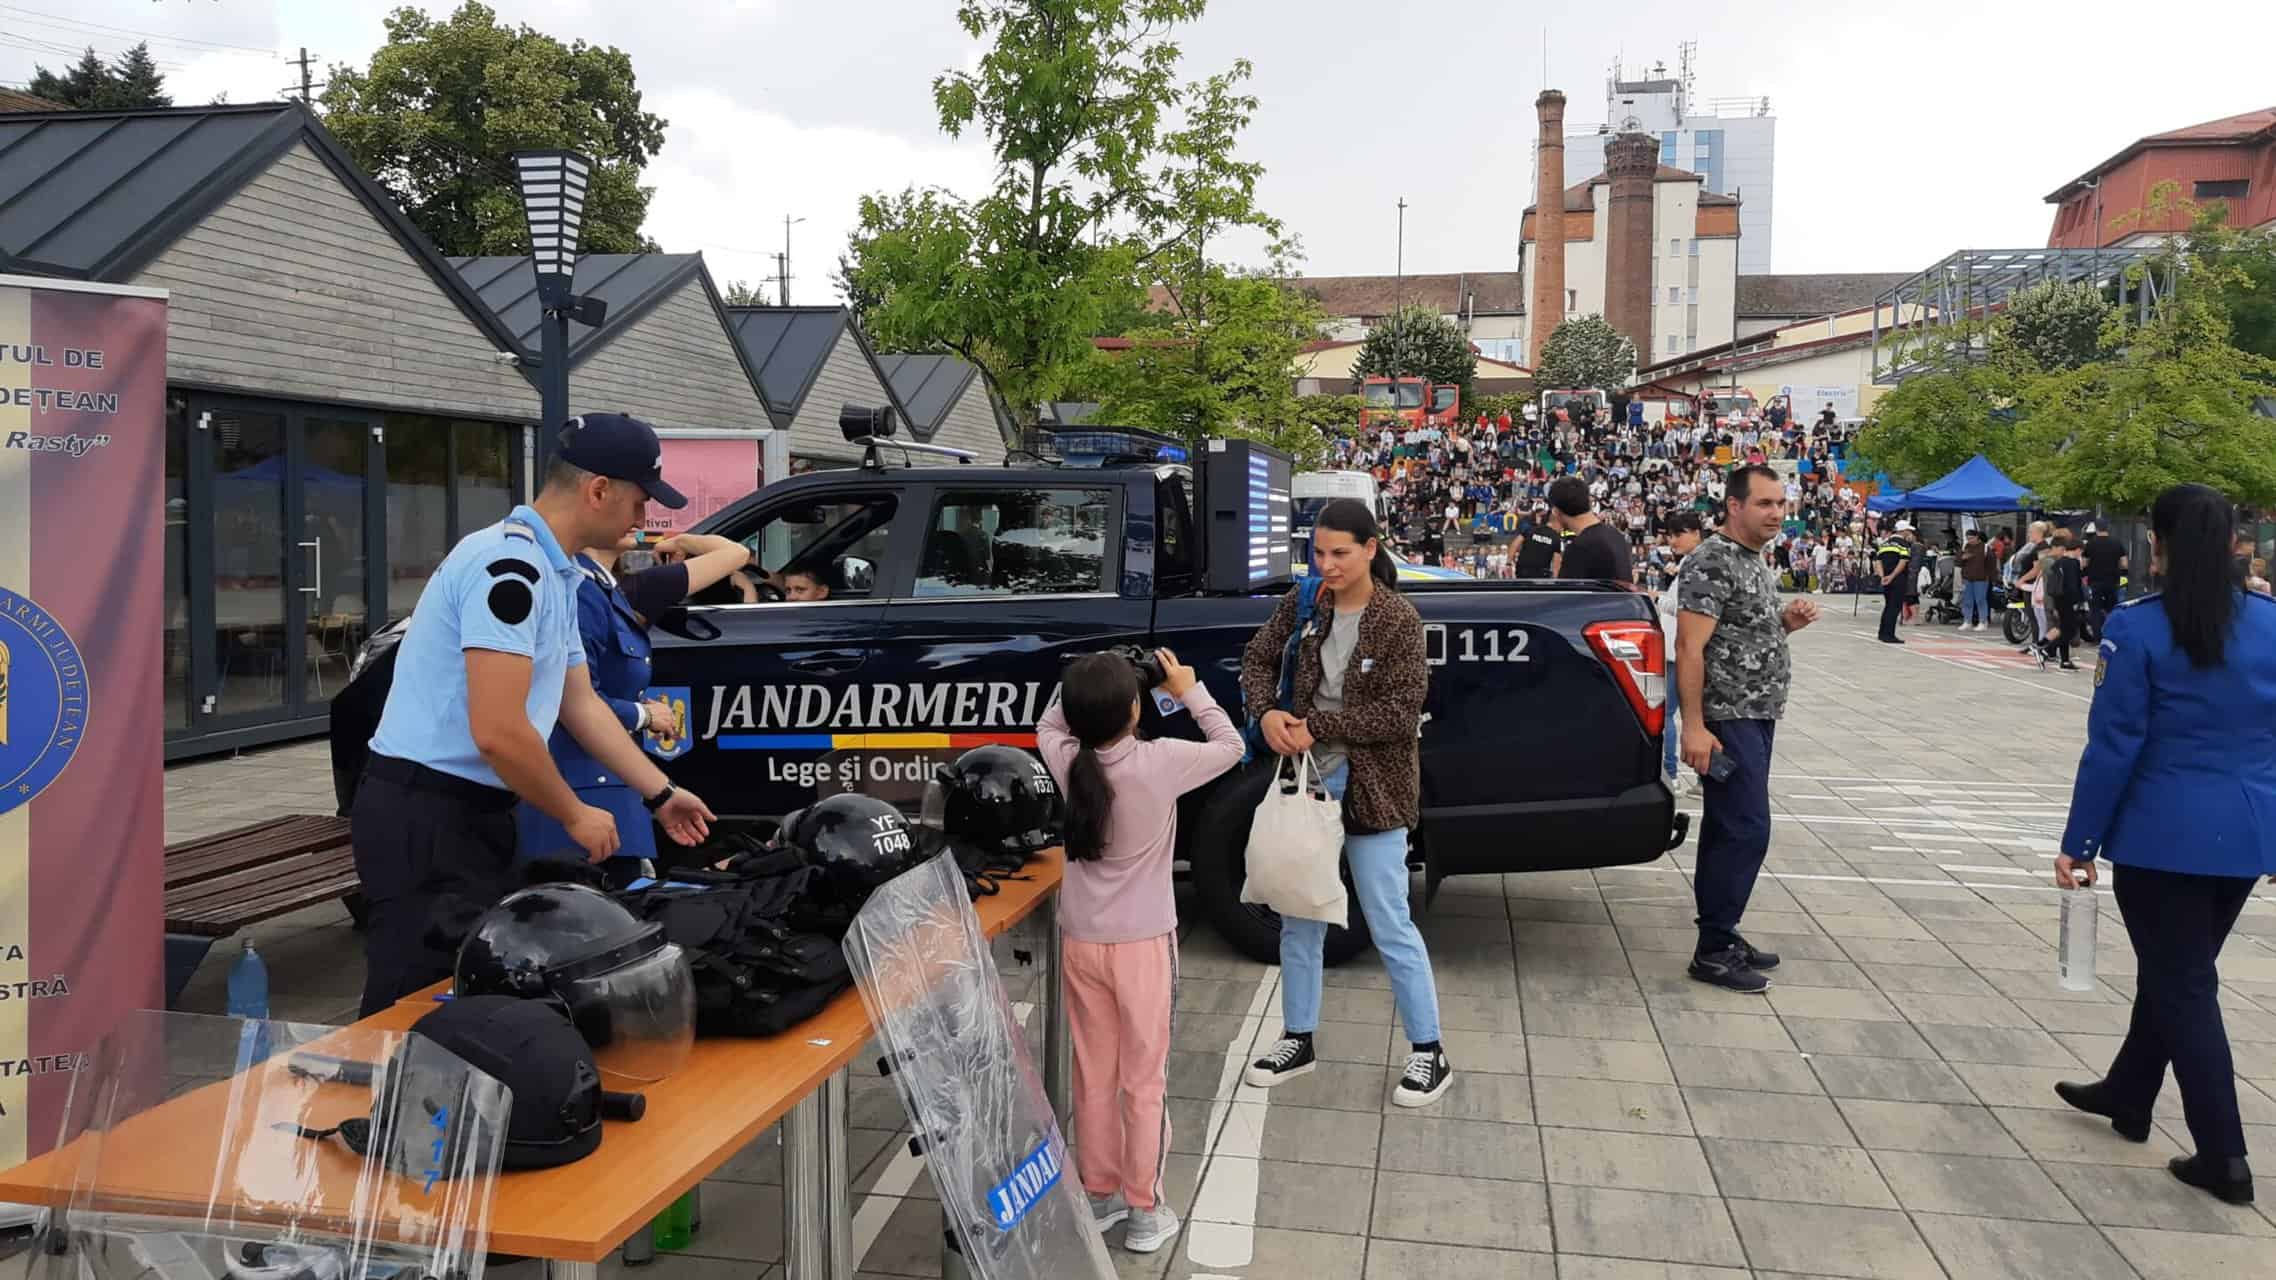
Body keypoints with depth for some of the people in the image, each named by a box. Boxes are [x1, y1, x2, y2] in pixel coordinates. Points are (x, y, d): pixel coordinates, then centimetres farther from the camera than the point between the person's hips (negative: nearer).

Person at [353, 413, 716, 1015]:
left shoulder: (554, 574, 12)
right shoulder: (510, 564, -21)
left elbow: (582, 705, 19)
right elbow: (497, 732, -26)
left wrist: (660, 794, 20)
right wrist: (576, 817, -11)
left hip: (473, 814, 10)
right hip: (426, 817, -10)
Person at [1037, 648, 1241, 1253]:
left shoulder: (1065, 761, -10)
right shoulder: (1161, 761, -20)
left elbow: (1047, 724, 15)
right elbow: (1230, 745, -3)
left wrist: (1084, 683, 7)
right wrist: (1190, 690, 5)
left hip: (1080, 942, 4)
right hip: (1144, 943, -4)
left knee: (1093, 1076, 17)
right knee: (1144, 1081, 9)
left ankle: (1099, 1194, 30)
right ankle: (1145, 1213, 18)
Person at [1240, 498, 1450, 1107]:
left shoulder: (1397, 619, -15)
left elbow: (1400, 713, -18)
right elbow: (1258, 658, 7)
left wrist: (1315, 726, -20)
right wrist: (1267, 713, -14)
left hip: (1371, 786, -5)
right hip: (1309, 778, 5)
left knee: (1389, 924, 3)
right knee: (1298, 917, 14)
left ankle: (1428, 1052, 19)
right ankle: (1298, 1039, 30)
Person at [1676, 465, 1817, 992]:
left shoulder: (1755, 562, 15)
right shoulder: (1712, 562, -15)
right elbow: (1690, 648, -21)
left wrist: (1785, 623, 5)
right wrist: (1694, 726, -25)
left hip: (1755, 716, 9)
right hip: (1728, 720, -9)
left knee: (1728, 829, 13)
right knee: (1745, 831, -9)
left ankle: (1721, 933, 22)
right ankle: (1713, 952, -2)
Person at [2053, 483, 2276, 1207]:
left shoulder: (2138, 628, -14)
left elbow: (2114, 745, -13)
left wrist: (2080, 841, -7)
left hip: (2165, 833, -6)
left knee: (2183, 985, 4)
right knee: (2175, 967, 21)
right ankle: (2127, 1095, 37)